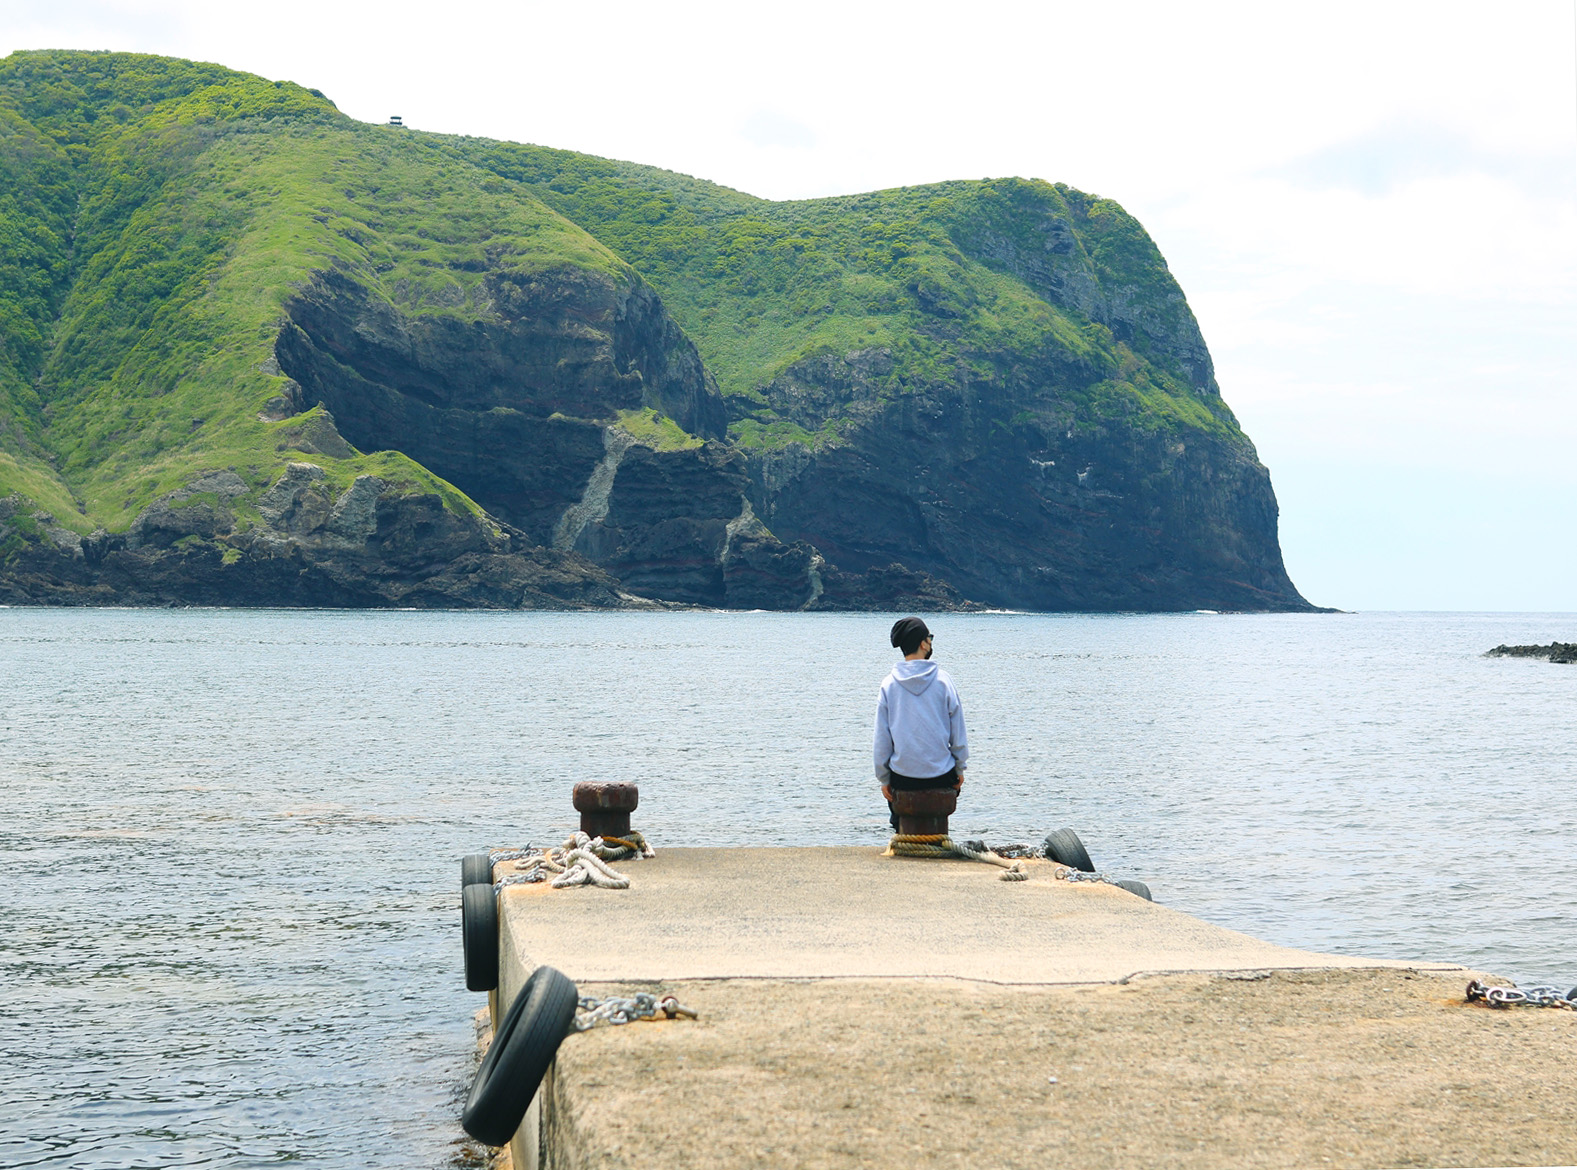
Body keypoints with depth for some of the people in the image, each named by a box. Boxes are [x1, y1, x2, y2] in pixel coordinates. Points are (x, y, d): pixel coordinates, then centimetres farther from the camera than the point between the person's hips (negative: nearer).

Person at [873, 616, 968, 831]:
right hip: (940, 775, 0)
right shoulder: (942, 681, -6)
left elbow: (881, 737, 0)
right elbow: (958, 731, 0)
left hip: (902, 775, 0)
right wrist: (959, 769, 12)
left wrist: (883, 778, 8)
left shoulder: (888, 685, -3)